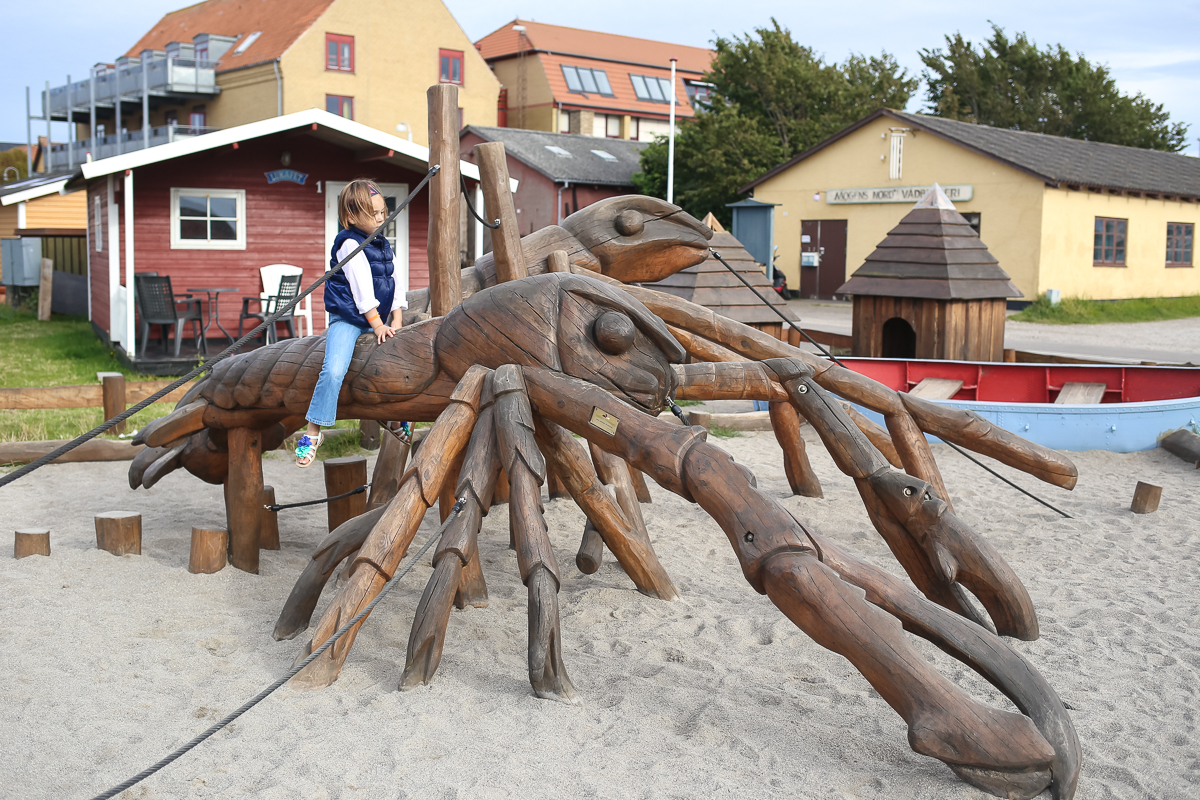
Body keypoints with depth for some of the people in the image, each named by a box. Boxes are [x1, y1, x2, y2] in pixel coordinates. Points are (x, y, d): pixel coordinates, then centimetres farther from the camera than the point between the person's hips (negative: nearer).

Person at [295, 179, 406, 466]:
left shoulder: (384, 245, 13)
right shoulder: (349, 245, -11)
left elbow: (397, 282, 13)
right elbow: (362, 289, -15)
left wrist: (396, 321, 3)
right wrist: (377, 324, -15)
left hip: (377, 320, 8)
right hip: (348, 318, -8)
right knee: (334, 370, -24)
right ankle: (313, 432, -16)